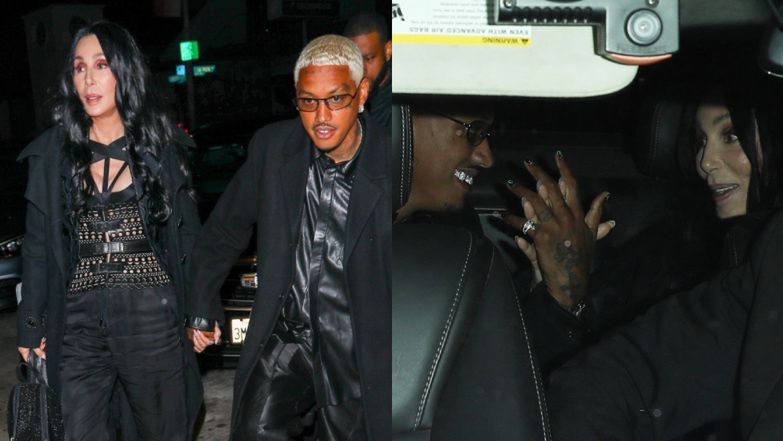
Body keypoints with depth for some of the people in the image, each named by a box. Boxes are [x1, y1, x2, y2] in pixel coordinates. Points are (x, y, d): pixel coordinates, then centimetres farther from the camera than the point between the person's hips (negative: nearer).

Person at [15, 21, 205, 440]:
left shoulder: (160, 146, 4)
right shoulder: (52, 152, 7)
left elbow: (189, 236, 6)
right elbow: (37, 245, 9)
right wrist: (31, 327, 6)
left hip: (153, 315, -1)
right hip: (80, 322, 1)